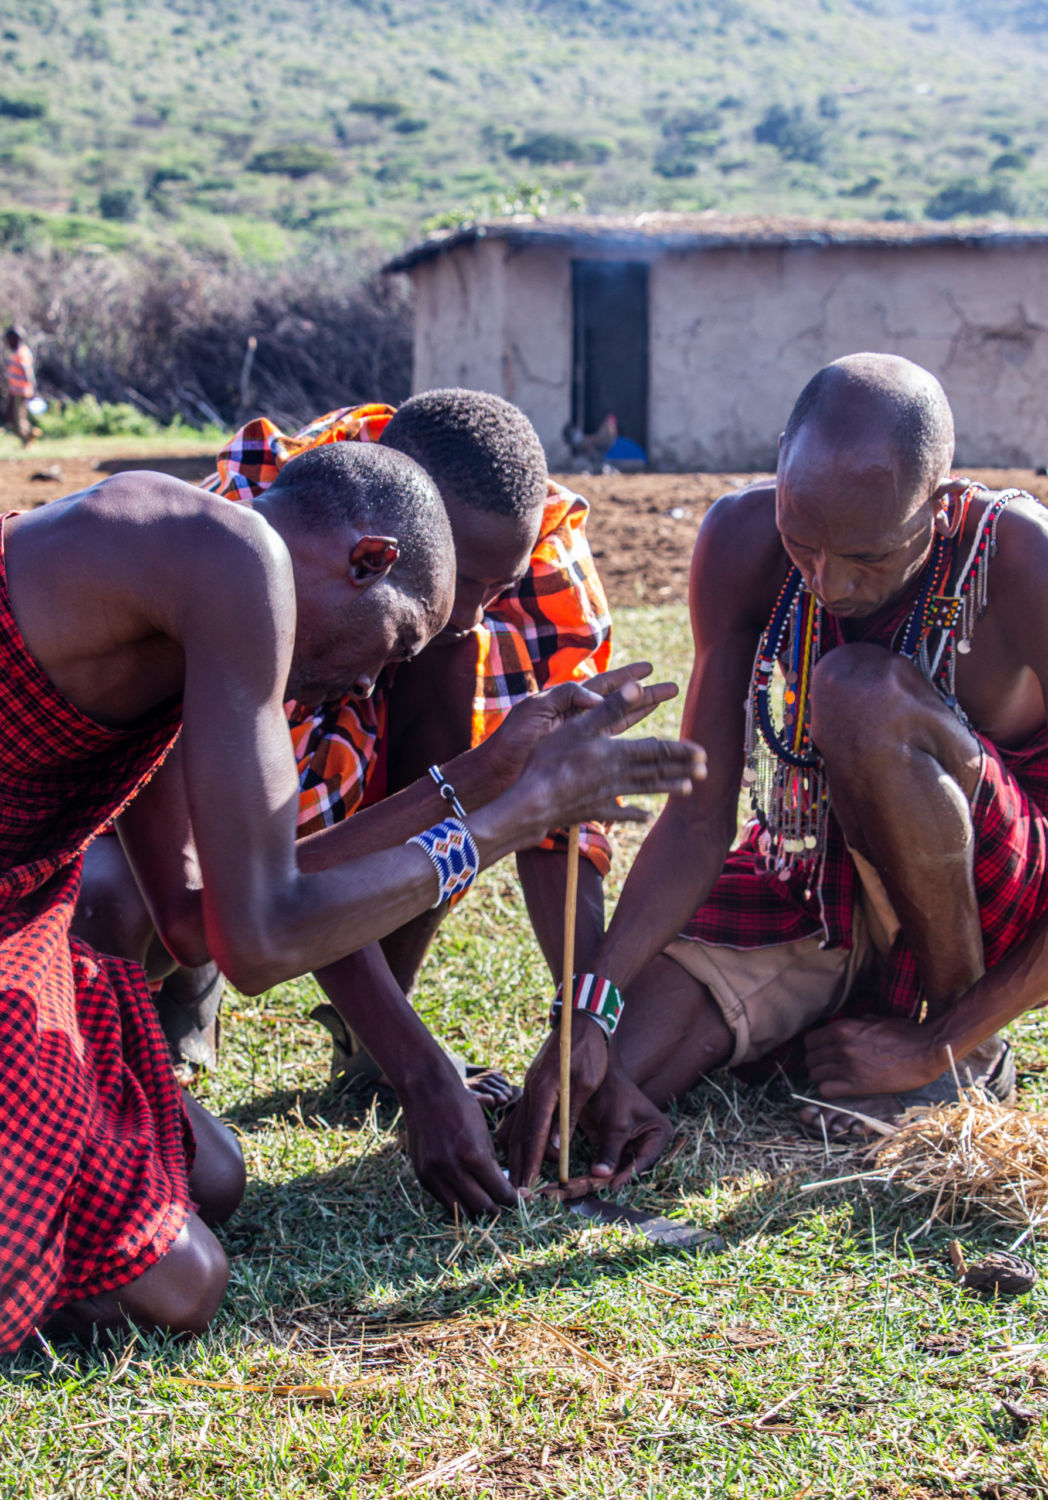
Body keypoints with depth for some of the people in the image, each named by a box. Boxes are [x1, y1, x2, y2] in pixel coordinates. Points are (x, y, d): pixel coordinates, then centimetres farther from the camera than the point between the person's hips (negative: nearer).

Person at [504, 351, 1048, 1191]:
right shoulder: (743, 543, -16)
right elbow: (699, 815, -12)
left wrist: (940, 1044, -20)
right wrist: (591, 1011, -23)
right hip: (809, 881, 3)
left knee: (862, 697, -33)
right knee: (606, 1096, -15)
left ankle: (970, 1048, -10)